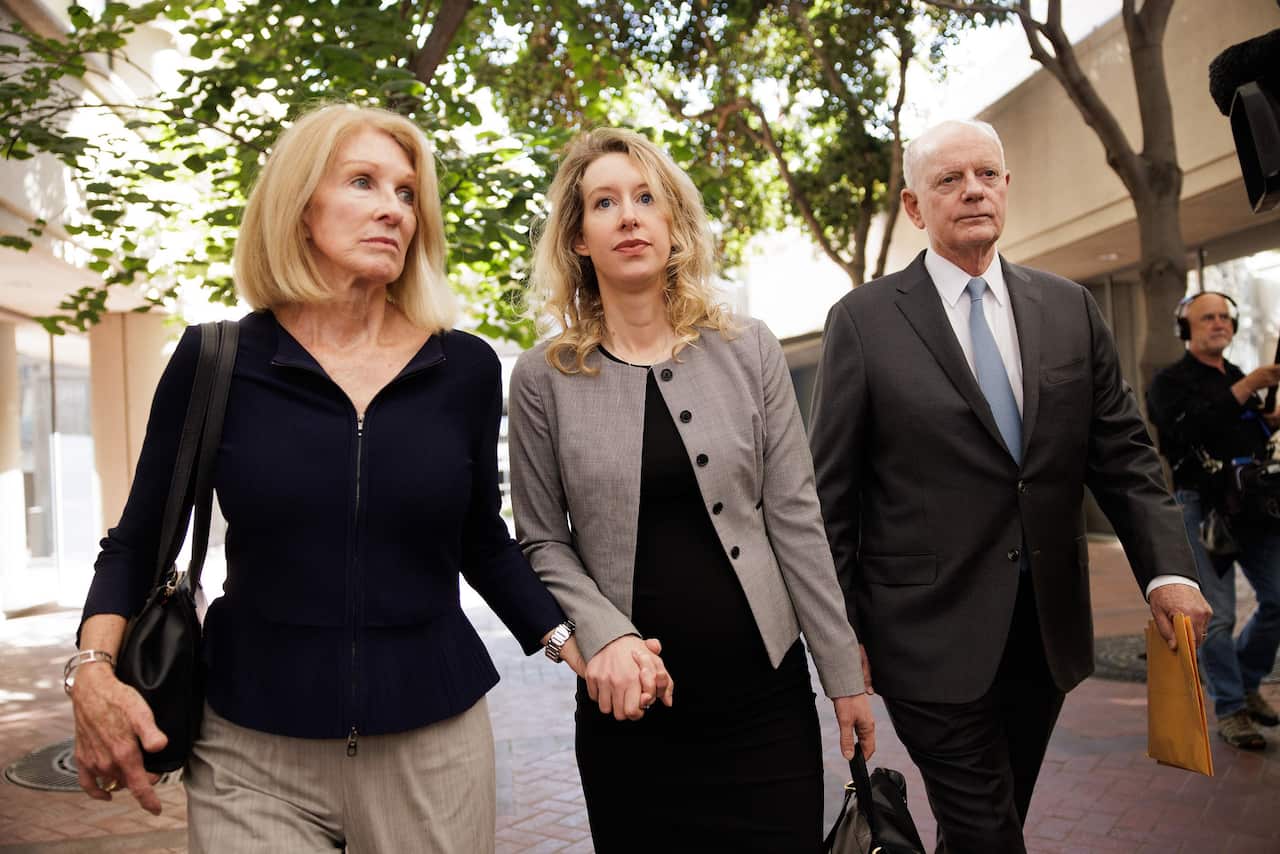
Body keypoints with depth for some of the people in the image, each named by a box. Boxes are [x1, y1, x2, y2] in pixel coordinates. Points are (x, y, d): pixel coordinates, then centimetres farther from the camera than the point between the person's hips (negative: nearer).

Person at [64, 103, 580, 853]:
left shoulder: (466, 368, -1)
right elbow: (140, 541, 5)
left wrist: (572, 641, -1)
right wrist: (95, 668, -11)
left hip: (434, 742, 2)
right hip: (251, 751, -1)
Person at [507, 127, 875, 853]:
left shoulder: (749, 350, 1)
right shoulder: (544, 377, -1)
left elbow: (794, 518, 1)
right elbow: (543, 542, 2)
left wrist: (844, 673, 1)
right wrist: (604, 636, -16)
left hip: (765, 690, 1)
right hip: (631, 698, 0)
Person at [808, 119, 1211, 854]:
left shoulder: (1070, 309, 7)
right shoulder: (864, 320, -5)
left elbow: (1123, 452, 7)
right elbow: (831, 489, -5)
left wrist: (1169, 568, -8)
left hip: (1048, 628, 4)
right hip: (931, 632, -4)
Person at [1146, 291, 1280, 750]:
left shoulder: (1240, 378, 20)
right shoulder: (1170, 381, -2)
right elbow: (1189, 429, -20)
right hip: (1203, 506, -6)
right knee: (1216, 616, -4)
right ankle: (1229, 710, 9)